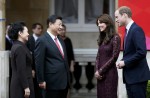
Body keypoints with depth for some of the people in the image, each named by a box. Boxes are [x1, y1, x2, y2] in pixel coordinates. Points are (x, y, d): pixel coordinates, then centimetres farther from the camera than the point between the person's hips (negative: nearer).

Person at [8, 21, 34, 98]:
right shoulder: (20, 48, -16)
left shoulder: (16, 46, 13)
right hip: (21, 85, -10)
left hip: (18, 83, 10)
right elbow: (21, 70, -20)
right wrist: (26, 87, -20)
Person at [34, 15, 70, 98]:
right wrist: (41, 80, -14)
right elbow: (39, 62, -13)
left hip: (64, 80, 8)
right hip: (53, 81, -8)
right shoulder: (42, 40, -11)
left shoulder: (60, 40, 14)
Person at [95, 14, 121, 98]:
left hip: (110, 73, -7)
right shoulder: (102, 38, 13)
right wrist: (97, 71, -2)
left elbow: (114, 57, -12)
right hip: (101, 75, 7)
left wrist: (101, 71, -11)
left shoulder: (115, 38, -8)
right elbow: (98, 56, 14)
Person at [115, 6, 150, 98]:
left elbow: (142, 52, -23)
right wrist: (123, 62, 3)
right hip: (130, 76, 9)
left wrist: (125, 62, -15)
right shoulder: (128, 30, 16)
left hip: (138, 76, -9)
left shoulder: (136, 30, -14)